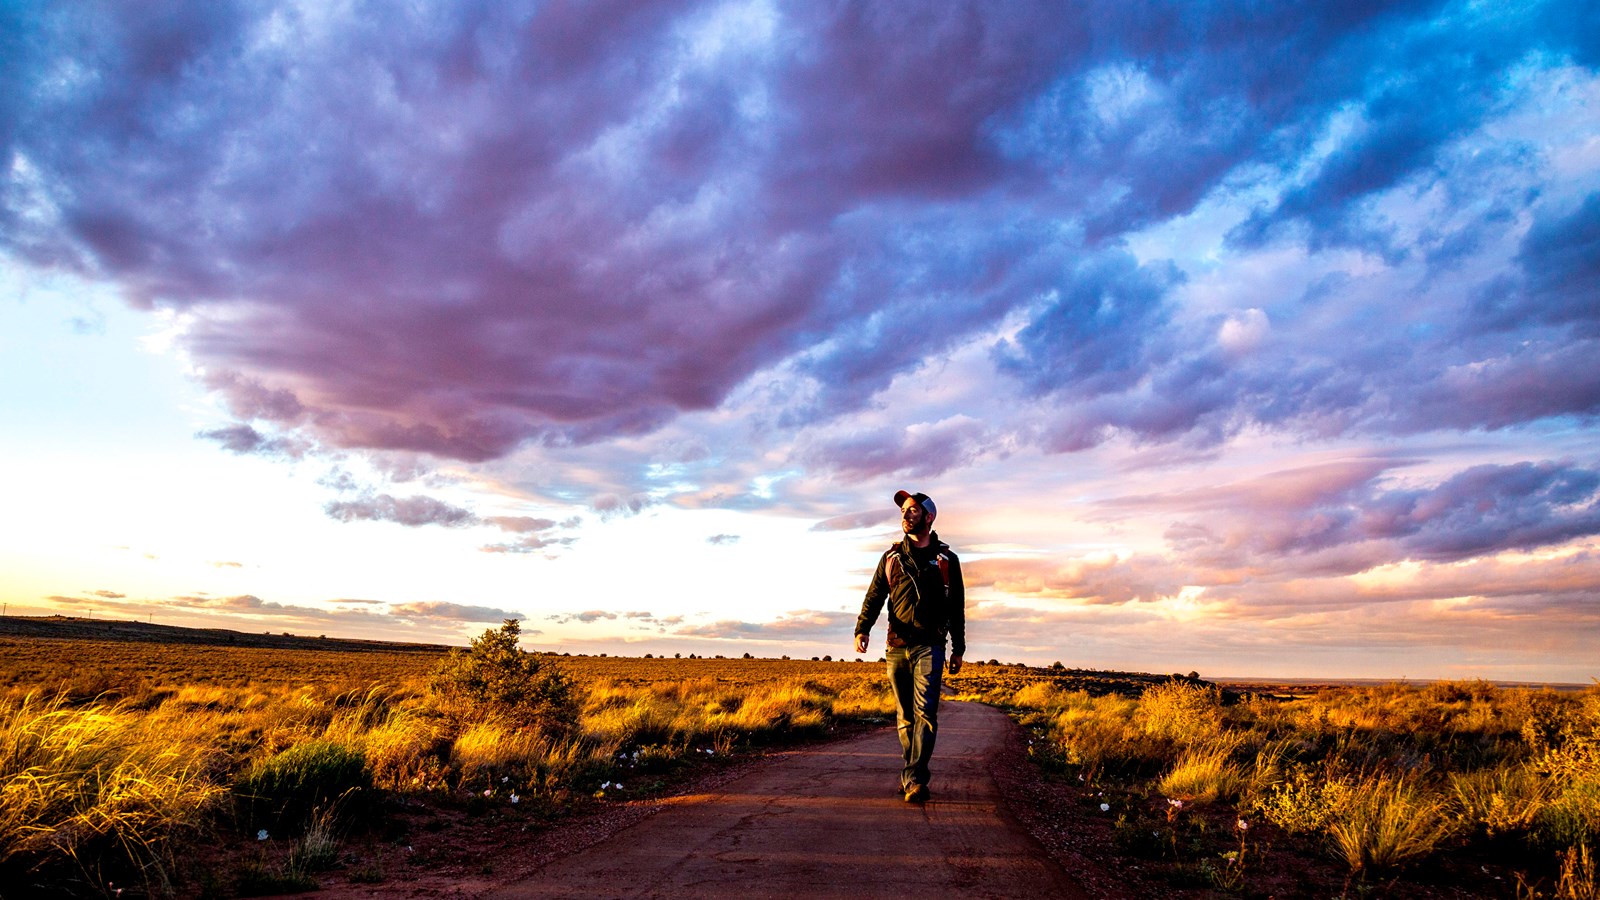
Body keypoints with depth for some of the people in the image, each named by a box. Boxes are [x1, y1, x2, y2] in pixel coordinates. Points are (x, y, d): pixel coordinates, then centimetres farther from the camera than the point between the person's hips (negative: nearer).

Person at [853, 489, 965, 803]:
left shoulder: (946, 559, 6)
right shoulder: (892, 556, 10)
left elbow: (957, 607, 11)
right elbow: (874, 596, 4)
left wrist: (958, 649, 9)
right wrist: (862, 629, -12)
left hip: (930, 647, -2)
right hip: (897, 647, 3)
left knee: (924, 711, -15)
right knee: (904, 716, 9)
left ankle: (914, 779, -17)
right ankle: (913, 774, 21)